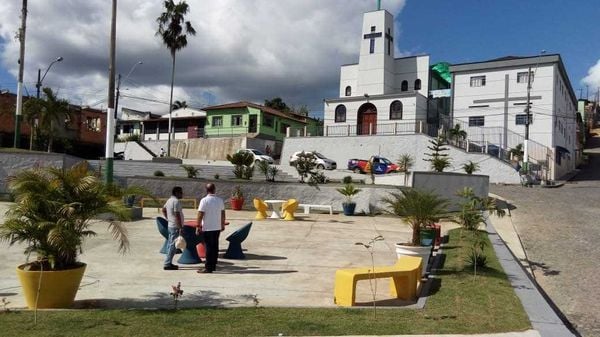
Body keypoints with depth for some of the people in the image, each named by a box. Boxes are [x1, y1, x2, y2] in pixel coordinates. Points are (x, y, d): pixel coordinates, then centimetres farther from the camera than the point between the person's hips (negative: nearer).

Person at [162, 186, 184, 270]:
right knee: (173, 245, -6)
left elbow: (163, 210, 24)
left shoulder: (169, 200, 12)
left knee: (170, 245, 14)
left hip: (170, 225, 10)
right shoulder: (176, 201, -18)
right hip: (175, 227, -10)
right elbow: (177, 215, -22)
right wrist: (181, 227, -20)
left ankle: (168, 263, 20)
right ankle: (167, 264, -4)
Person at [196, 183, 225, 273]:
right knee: (215, 247, 12)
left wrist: (198, 226, -7)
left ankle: (208, 268, 1)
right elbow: (223, 214, 11)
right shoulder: (220, 200, 4)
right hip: (217, 228, 5)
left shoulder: (204, 200, -12)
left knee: (209, 247, -1)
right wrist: (223, 224, 21)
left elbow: (200, 214, -14)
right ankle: (213, 266, 20)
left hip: (207, 228, -5)